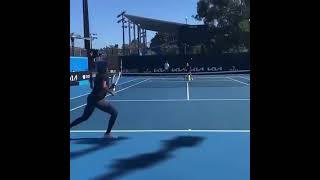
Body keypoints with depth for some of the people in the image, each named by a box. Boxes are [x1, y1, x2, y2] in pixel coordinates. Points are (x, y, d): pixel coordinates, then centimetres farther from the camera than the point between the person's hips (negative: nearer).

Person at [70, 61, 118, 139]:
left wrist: (110, 87, 15)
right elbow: (104, 87, -24)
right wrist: (110, 91, -6)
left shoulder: (98, 76, 18)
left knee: (84, 117, 24)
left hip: (91, 98, 9)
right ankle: (107, 133, 1)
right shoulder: (104, 76, -8)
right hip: (97, 100, -9)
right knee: (114, 113, -1)